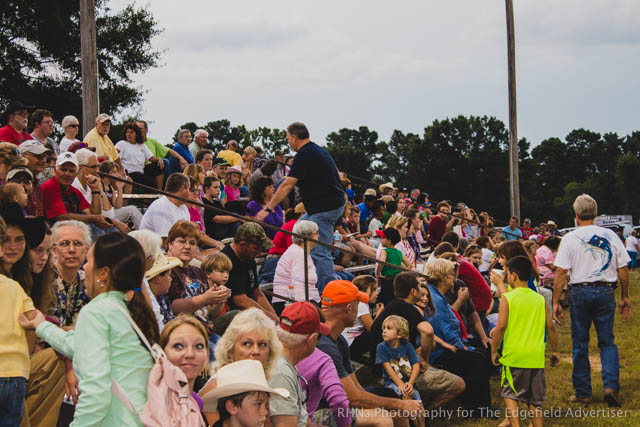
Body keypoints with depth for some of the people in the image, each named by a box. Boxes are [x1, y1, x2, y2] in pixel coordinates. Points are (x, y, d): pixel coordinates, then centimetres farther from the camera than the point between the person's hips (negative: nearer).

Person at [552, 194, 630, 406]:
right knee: (607, 342, 9)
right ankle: (611, 386, -8)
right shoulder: (611, 236, 5)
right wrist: (625, 297, 15)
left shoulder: (570, 238, -3)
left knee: (580, 344, 7)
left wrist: (556, 302, -4)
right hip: (606, 292, 2)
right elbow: (623, 269, 5)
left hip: (580, 292, -2)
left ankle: (582, 392, 12)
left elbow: (561, 272, -7)